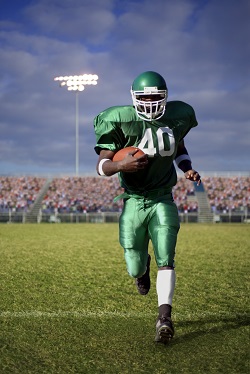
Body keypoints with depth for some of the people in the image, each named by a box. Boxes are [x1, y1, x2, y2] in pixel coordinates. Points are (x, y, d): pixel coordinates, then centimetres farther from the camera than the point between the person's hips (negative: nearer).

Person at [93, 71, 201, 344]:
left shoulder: (176, 118, -3)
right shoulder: (122, 122, -14)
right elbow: (102, 165, -13)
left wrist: (187, 169, 0)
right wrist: (121, 165, -34)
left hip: (162, 201, 1)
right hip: (133, 201, -1)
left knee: (166, 259, -16)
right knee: (135, 269, 5)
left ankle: (164, 317, -15)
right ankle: (142, 268, 44)